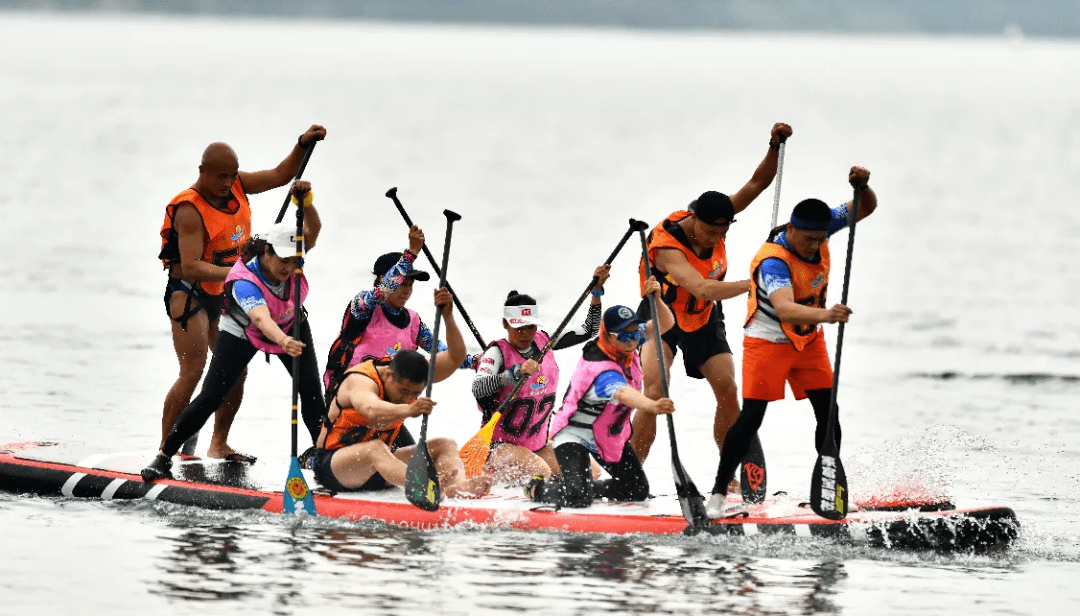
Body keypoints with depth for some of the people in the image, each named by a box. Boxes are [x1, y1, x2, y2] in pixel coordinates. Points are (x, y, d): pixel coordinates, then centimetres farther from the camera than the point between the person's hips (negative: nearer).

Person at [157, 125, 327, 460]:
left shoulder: (237, 185, -1)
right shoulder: (190, 209, -24)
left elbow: (279, 176, 10)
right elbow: (190, 267, -31)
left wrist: (303, 145, -4)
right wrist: (232, 273, -42)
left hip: (222, 294, 8)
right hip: (189, 294, -8)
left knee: (236, 370, 6)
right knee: (192, 373, -17)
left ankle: (218, 445, 18)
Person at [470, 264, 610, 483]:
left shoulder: (543, 342, 5)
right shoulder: (498, 352, -12)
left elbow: (589, 330, 12)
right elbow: (477, 389, -29)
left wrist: (597, 289, 1)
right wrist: (516, 372, -41)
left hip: (538, 445, 8)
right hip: (500, 445, -8)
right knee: (541, 473, -33)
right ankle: (491, 472, -4)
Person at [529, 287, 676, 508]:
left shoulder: (623, 346, -12)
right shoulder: (602, 372, -37)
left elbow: (666, 324, -6)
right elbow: (623, 393, -59)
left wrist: (656, 300, -29)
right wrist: (652, 406, -81)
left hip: (610, 436, 9)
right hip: (574, 435, -9)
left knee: (638, 491, 12)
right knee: (578, 497, -25)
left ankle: (585, 487, 30)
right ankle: (538, 489, 7)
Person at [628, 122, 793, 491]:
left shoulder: (715, 220, -17)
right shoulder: (667, 246, -35)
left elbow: (757, 184, -12)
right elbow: (702, 289, -47)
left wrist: (775, 147, -28)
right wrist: (752, 284, -54)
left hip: (704, 321, 5)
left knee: (728, 390, -7)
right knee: (654, 388, -25)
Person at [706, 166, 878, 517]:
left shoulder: (818, 230, -12)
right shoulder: (773, 261, -32)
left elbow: (866, 209, -4)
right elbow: (784, 308, -49)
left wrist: (862, 187, -28)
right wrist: (823, 315, -67)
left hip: (809, 340, 6)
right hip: (767, 341, -6)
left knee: (829, 416, 0)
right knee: (751, 418, -10)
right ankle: (718, 493, -1)